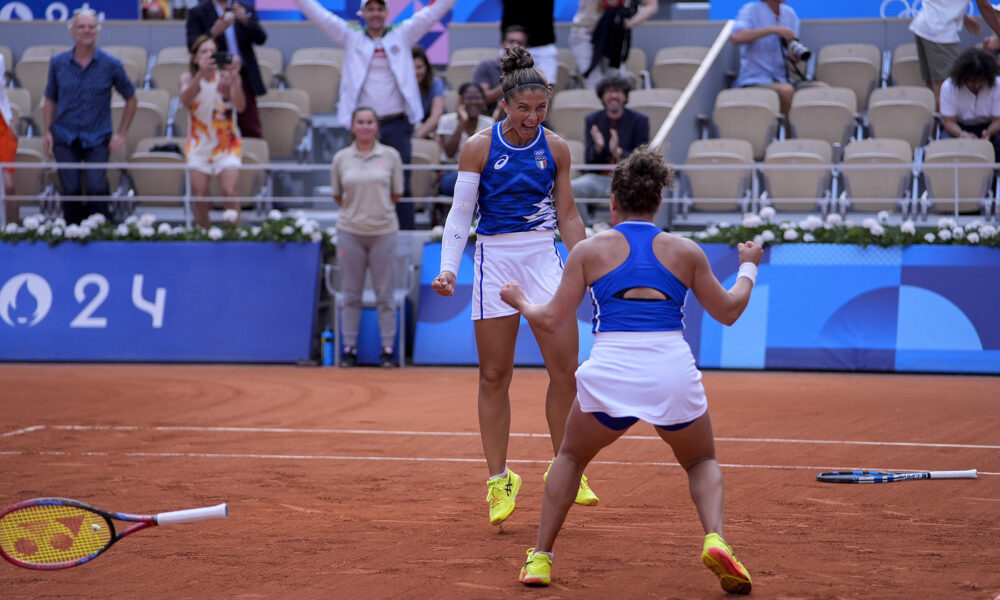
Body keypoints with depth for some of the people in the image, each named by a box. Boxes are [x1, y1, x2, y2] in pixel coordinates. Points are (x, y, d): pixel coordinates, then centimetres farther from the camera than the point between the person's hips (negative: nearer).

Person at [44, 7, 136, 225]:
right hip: (65, 137, 1)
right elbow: (50, 99, 14)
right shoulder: (58, 63, 3)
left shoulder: (111, 64, -2)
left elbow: (130, 98, 9)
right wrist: (48, 131, 5)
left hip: (97, 138, -1)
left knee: (96, 187, -16)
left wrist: (121, 134, 3)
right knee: (70, 190, -7)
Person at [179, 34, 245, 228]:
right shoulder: (188, 78, 0)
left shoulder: (226, 78, -5)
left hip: (226, 145, -2)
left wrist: (233, 79, -37)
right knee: (200, 197, -5)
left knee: (229, 191, -19)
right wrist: (201, 74, -36)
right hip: (199, 145, 2)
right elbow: (185, 100, -23)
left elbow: (240, 105, -21)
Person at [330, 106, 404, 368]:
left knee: (384, 294, 2)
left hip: (383, 231, -1)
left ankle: (388, 348, 8)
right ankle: (349, 348, 11)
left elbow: (396, 194, 8)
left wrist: (377, 208, 8)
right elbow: (337, 196, 11)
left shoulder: (391, 156, 1)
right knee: (351, 294, 4)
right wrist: (356, 209, 8)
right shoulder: (341, 158, 3)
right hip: (350, 232, 1)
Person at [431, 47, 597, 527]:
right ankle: (499, 481, 8)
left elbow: (567, 215, 12)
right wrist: (448, 268, -12)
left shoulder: (555, 148, 4)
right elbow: (460, 213, -1)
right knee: (494, 376, 0)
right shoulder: (479, 147, -3)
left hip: (544, 260, 2)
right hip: (495, 261, -2)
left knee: (565, 368, -5)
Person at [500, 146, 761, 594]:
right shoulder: (684, 251, 12)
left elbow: (554, 322, 10)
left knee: (571, 457, 28)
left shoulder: (590, 250, 9)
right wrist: (747, 268, 40)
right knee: (703, 462, 26)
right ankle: (714, 539, -3)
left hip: (610, 374, -1)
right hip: (674, 373, 1)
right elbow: (728, 311, 22)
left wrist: (519, 301, 30)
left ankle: (540, 557, 19)